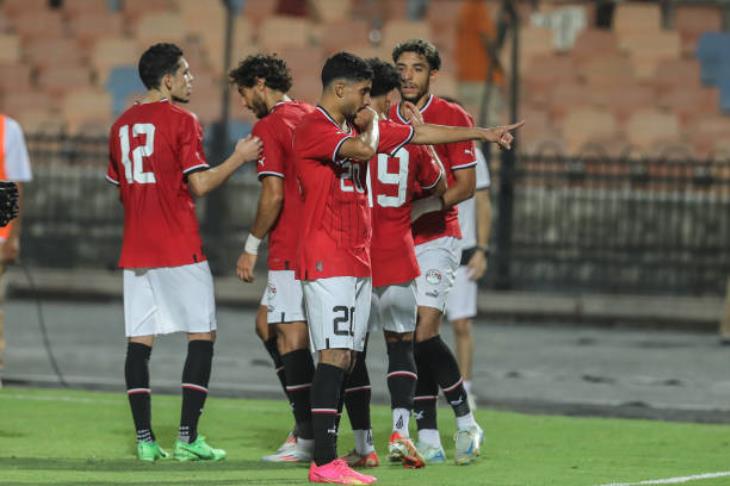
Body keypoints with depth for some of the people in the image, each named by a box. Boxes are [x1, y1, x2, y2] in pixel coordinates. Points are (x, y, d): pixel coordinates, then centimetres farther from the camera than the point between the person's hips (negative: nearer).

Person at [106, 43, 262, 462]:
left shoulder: (122, 125, 13)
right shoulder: (182, 121, -8)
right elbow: (200, 185, -13)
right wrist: (238, 159, -2)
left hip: (135, 250, 6)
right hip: (179, 250, -6)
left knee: (139, 341, 4)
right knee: (202, 336, 1)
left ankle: (145, 439, 1)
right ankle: (188, 439, -5)